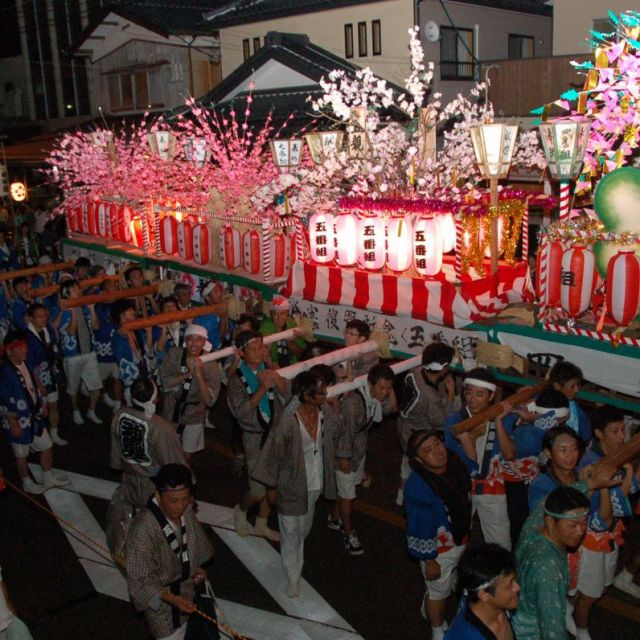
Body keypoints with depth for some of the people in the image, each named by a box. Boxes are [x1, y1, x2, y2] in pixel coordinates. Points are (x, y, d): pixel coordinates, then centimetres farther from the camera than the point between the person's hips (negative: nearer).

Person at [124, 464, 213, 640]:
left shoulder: (185, 510, -17)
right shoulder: (143, 530, -37)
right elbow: (139, 580, -26)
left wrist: (195, 567, -5)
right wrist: (172, 599, -33)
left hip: (186, 587, 6)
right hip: (160, 599, -6)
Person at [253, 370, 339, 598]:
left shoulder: (326, 413, -13)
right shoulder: (288, 421, -29)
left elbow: (335, 434, 8)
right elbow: (273, 454, -18)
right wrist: (271, 487, -10)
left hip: (315, 483, 6)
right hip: (291, 484, -5)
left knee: (304, 527, 26)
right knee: (291, 531, 10)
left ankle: (293, 556, 54)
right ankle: (293, 577, 30)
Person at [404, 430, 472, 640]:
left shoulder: (455, 464, -15)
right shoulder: (418, 486, -36)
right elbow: (420, 528, -26)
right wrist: (429, 561, -17)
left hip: (460, 541, 7)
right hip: (438, 550, -7)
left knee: (450, 582, 31)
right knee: (439, 591, 17)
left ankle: (429, 610, 59)